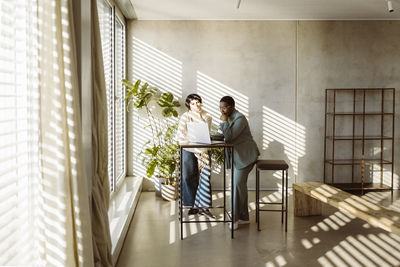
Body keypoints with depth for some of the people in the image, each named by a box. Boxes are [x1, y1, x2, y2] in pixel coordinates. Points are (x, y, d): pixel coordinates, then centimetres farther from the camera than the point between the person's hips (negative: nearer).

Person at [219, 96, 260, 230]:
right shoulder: (228, 117, 10)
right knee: (240, 185, 12)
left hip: (245, 156, -9)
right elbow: (224, 135, 14)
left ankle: (236, 217, -5)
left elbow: (229, 137, -26)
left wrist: (224, 121, -20)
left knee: (238, 184, -12)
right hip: (236, 156, 9)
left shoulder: (239, 118, -18)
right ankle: (244, 217, 19)